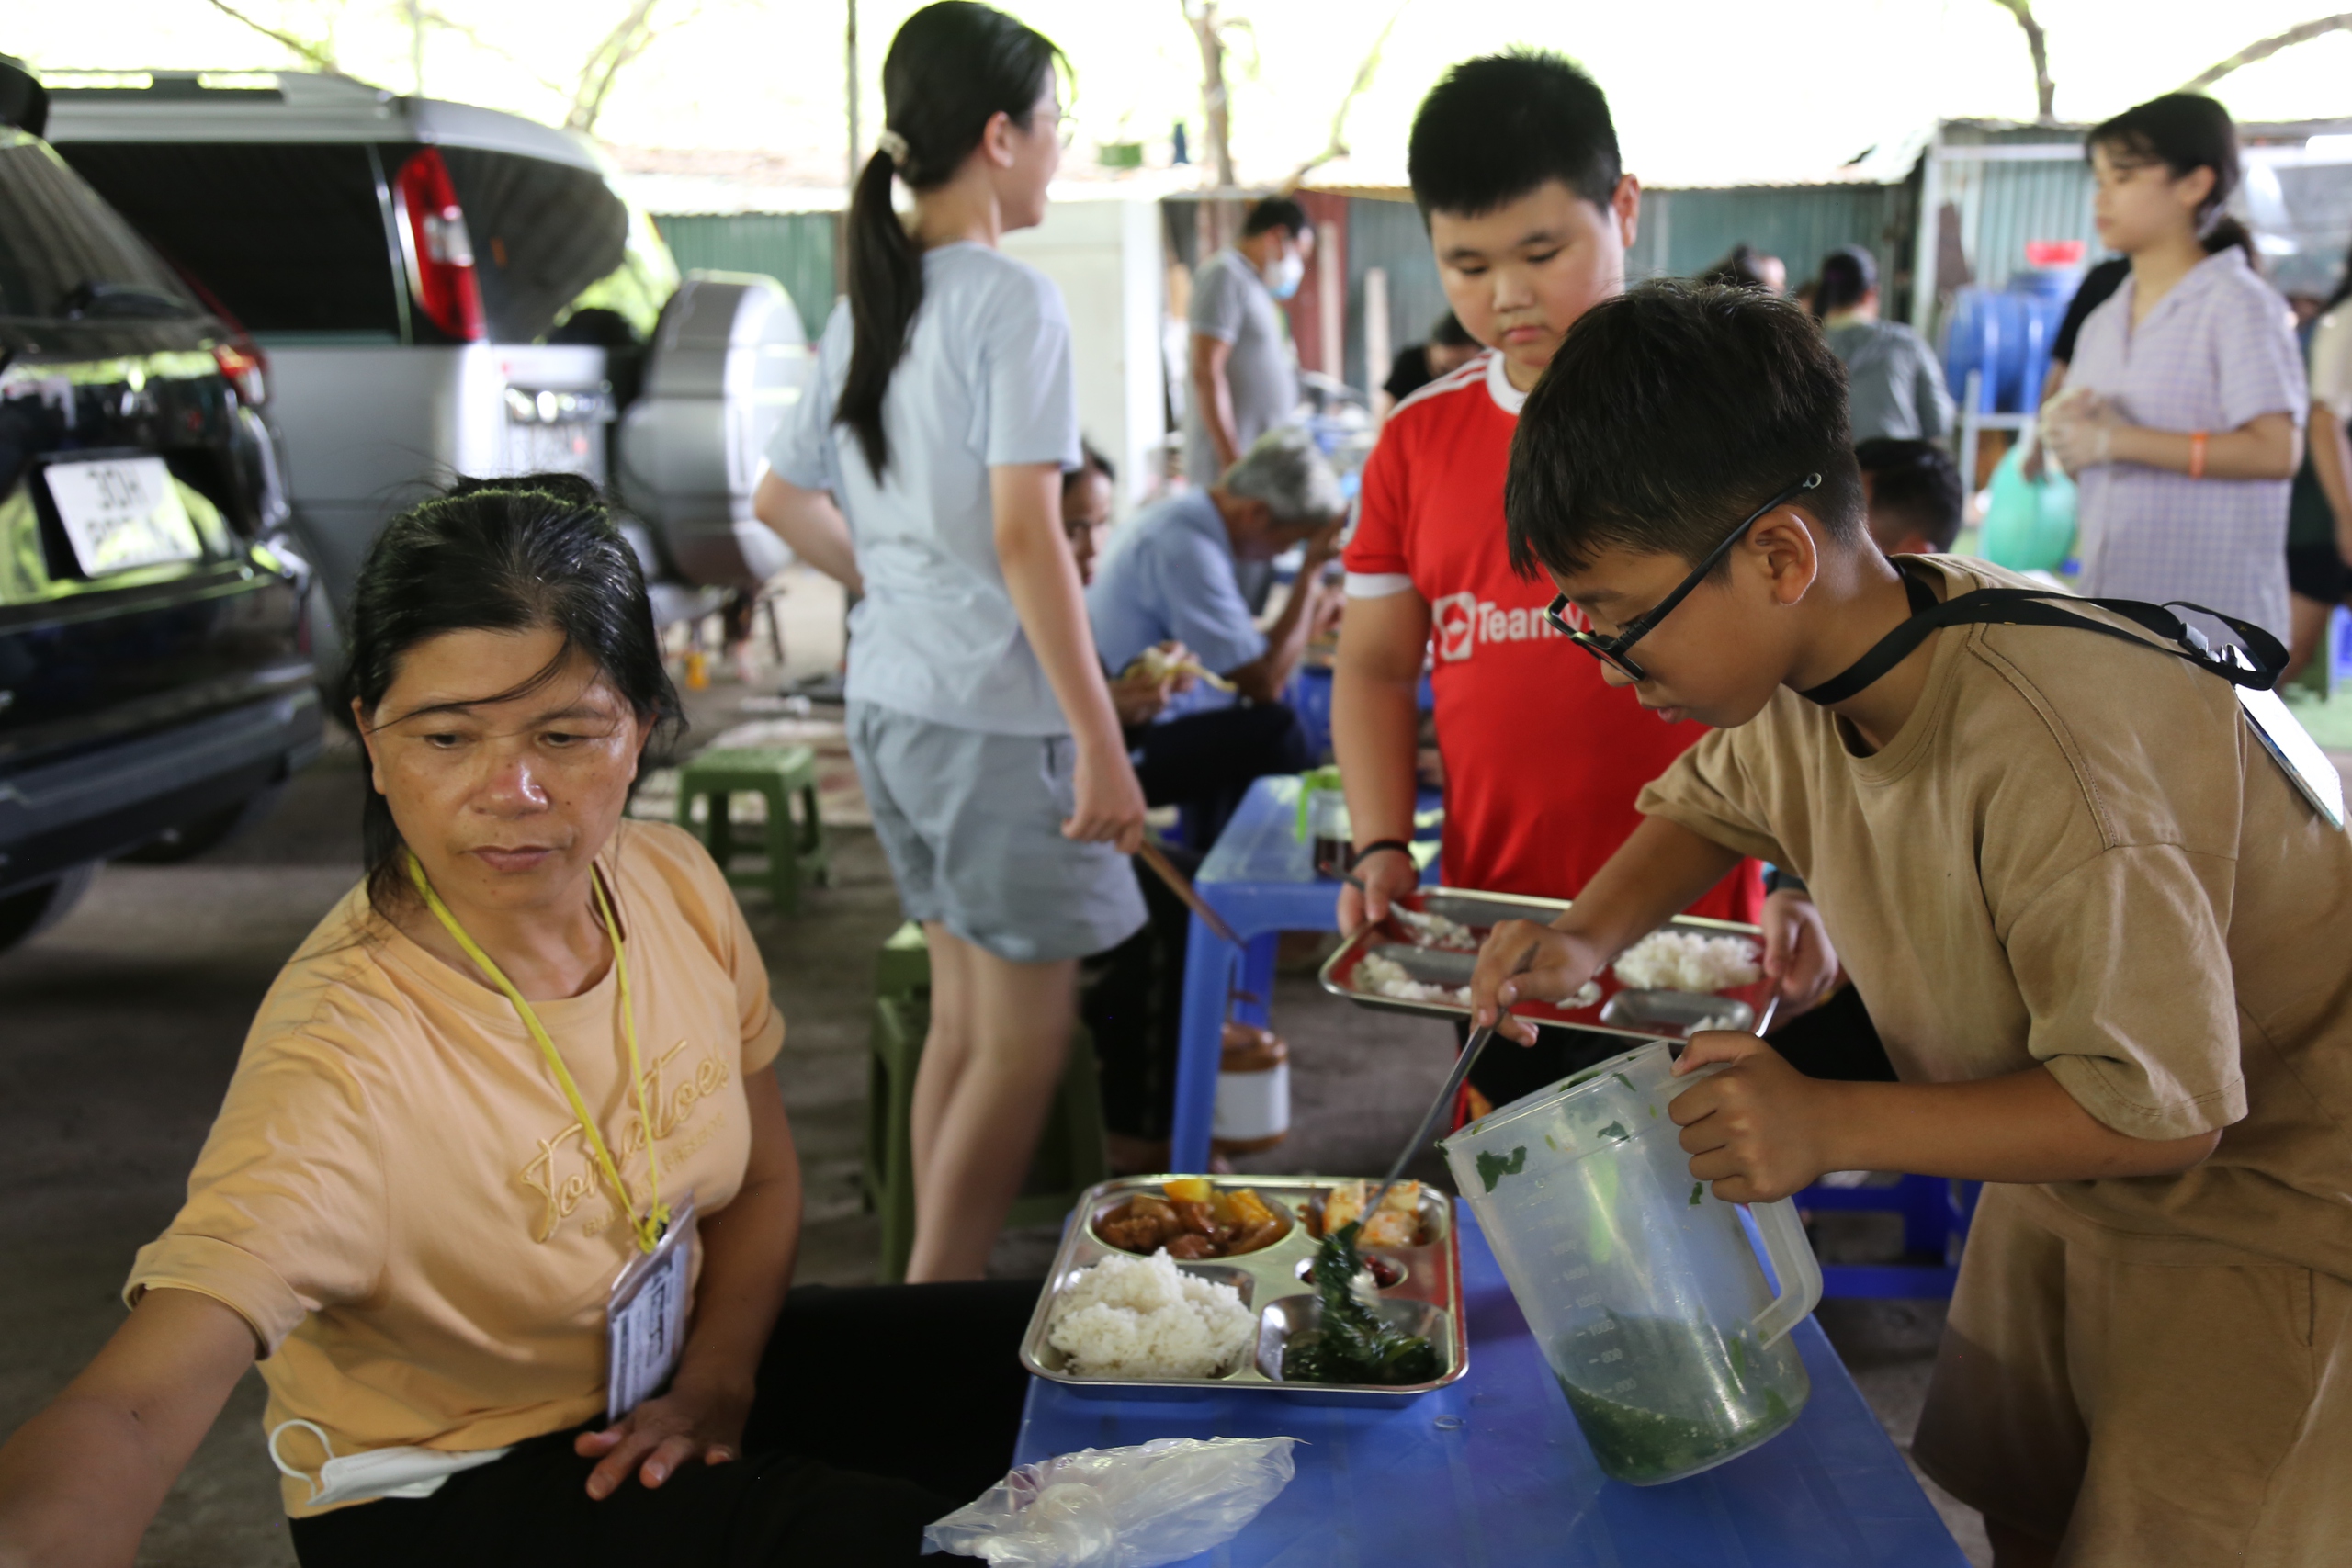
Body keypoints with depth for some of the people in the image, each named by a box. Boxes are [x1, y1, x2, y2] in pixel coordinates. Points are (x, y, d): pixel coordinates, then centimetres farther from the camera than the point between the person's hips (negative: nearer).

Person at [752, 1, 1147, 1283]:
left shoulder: (865, 307, 11)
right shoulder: (1012, 300, -13)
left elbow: (782, 501, 18)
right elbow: (1026, 534, -20)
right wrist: (1101, 743, -18)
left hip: (888, 694, 9)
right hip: (990, 707, -9)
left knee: (963, 1017, 17)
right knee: (1022, 1040, 2)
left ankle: (933, 1276, 25)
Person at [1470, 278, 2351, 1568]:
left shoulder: (2045, 751, -38)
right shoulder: (1800, 667, -13)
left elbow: (2161, 1105, -31)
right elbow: (1710, 800, 11)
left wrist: (1830, 1127, -36)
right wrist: (1586, 940, -8)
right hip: (2061, 1183, 7)